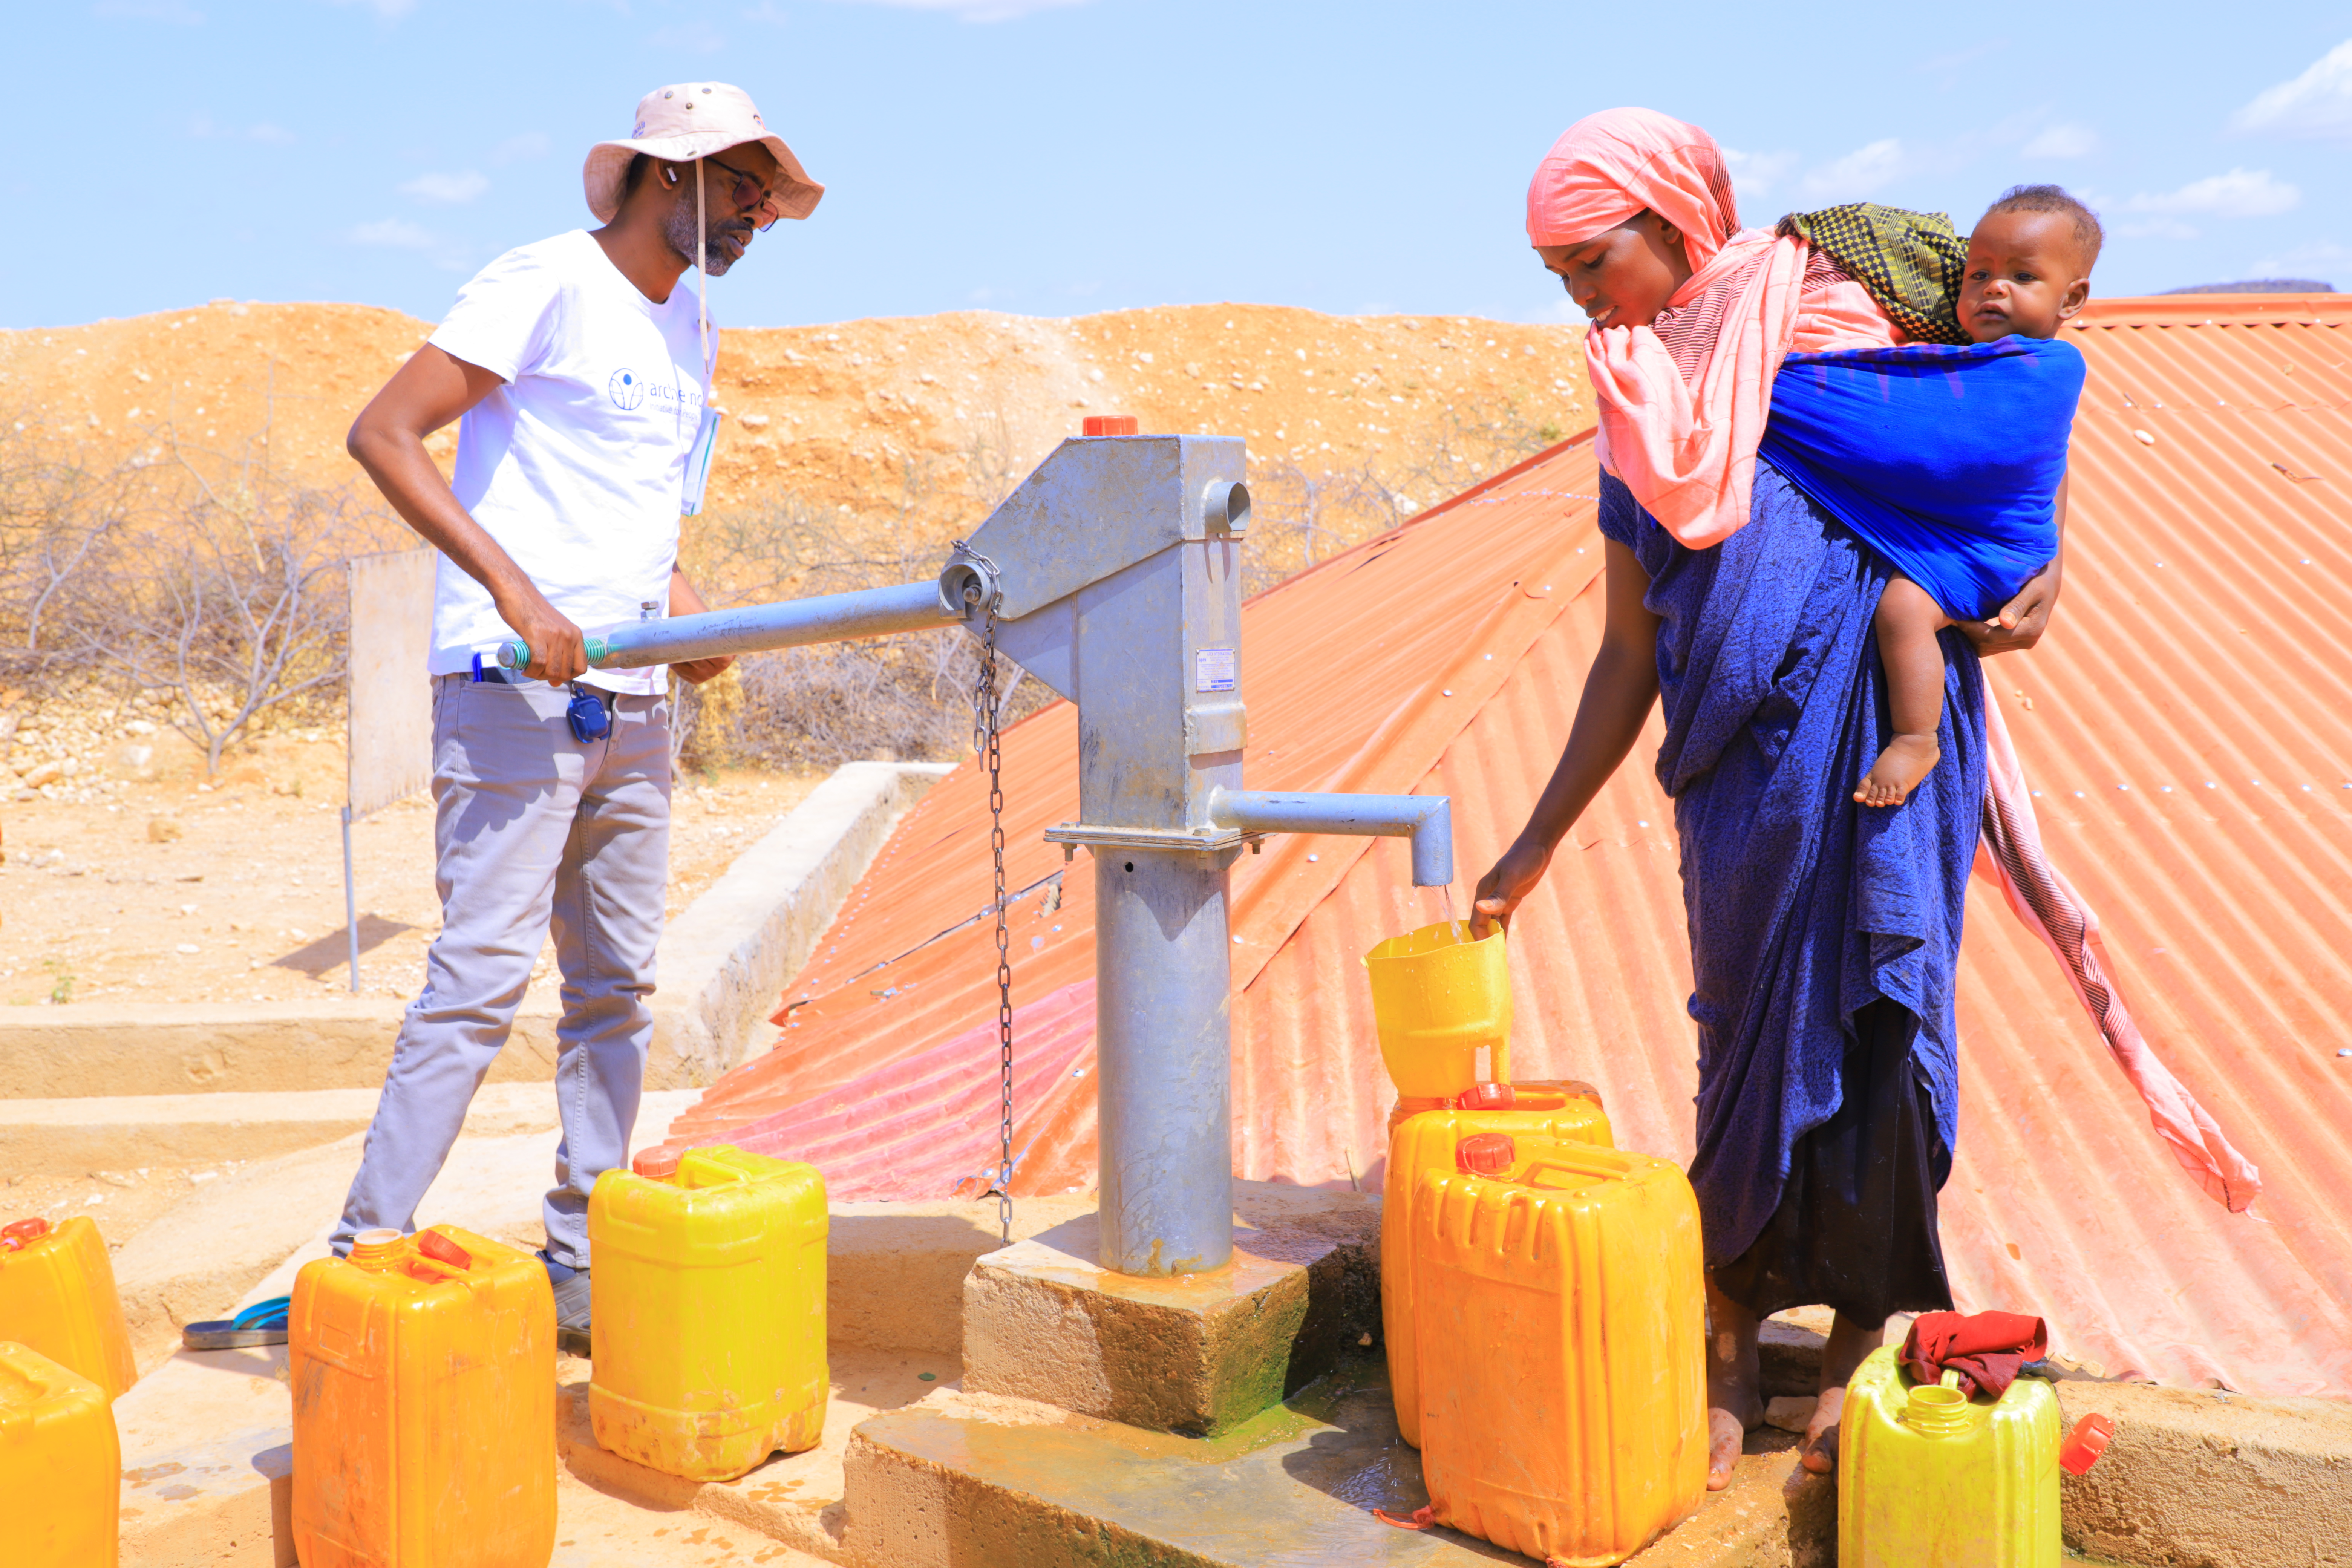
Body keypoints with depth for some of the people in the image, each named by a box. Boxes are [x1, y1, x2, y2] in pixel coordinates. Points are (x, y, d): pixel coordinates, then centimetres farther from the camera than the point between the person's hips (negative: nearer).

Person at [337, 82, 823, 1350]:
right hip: (514, 694, -8)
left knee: (617, 992, 8)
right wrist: (515, 592, -21)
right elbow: (383, 434, -13)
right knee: (480, 982, -11)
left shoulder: (691, 327, 19)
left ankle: (582, 1278, 17)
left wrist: (687, 610, 7)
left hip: (633, 708, 8)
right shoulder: (548, 285, -6)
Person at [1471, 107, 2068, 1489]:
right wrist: (1535, 846, 12)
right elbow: (1631, 659, 13)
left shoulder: (1833, 318, 3)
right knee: (1751, 1027, 6)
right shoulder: (1636, 416, 14)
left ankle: (1866, 1336, 16)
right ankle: (1727, 1342, 18)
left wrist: (2025, 594, -10)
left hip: (1887, 730, -3)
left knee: (1869, 1011, 0)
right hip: (1741, 759, 3)